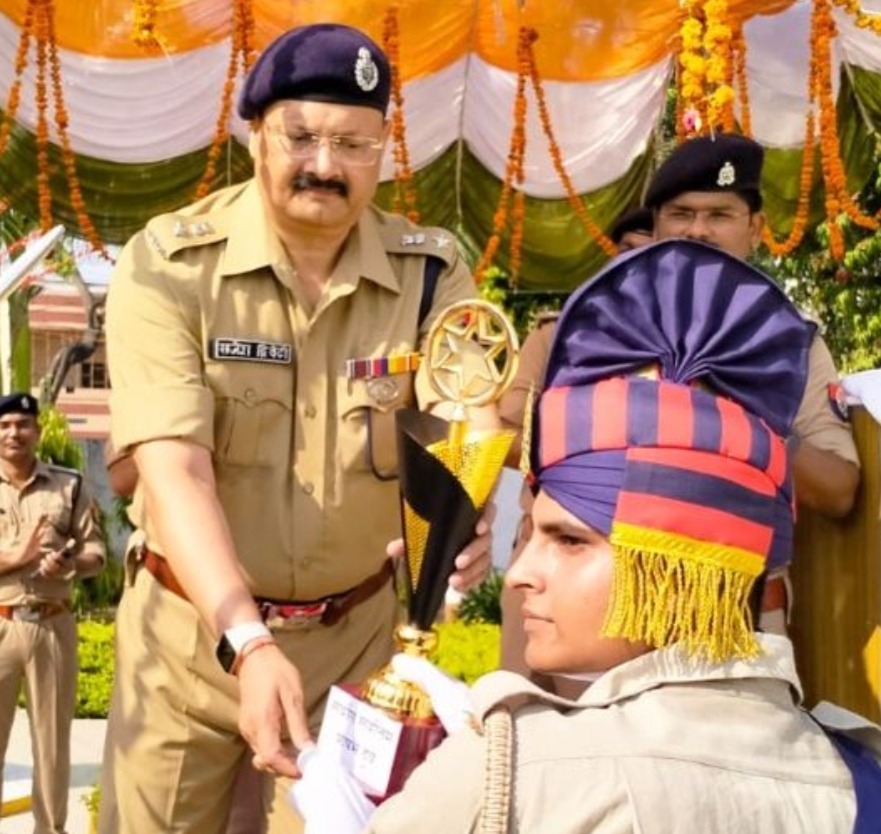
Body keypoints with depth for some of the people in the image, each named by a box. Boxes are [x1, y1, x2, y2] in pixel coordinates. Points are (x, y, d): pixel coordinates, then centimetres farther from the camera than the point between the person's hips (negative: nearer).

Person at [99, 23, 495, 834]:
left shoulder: (430, 268, -7)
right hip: (192, 627, -1)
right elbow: (174, 470, -25)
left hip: (354, 630, 2)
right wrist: (248, 640, -38)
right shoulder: (168, 264, -16)